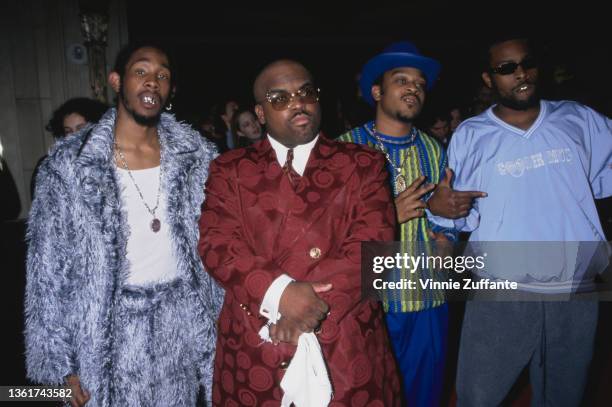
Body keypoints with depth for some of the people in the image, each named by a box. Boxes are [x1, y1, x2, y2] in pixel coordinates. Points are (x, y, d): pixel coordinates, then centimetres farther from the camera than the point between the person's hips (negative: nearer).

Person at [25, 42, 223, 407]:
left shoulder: (197, 156, -1)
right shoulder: (69, 164, -8)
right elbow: (48, 268, -4)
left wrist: (221, 328, 5)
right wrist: (62, 363, -4)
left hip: (184, 324, 2)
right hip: (110, 331, -2)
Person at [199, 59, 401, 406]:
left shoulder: (363, 164, 4)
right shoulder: (230, 170, 6)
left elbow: (373, 245, -6)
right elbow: (217, 245, -5)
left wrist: (318, 303, -18)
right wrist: (280, 292, -20)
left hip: (348, 347, 0)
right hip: (255, 347, 1)